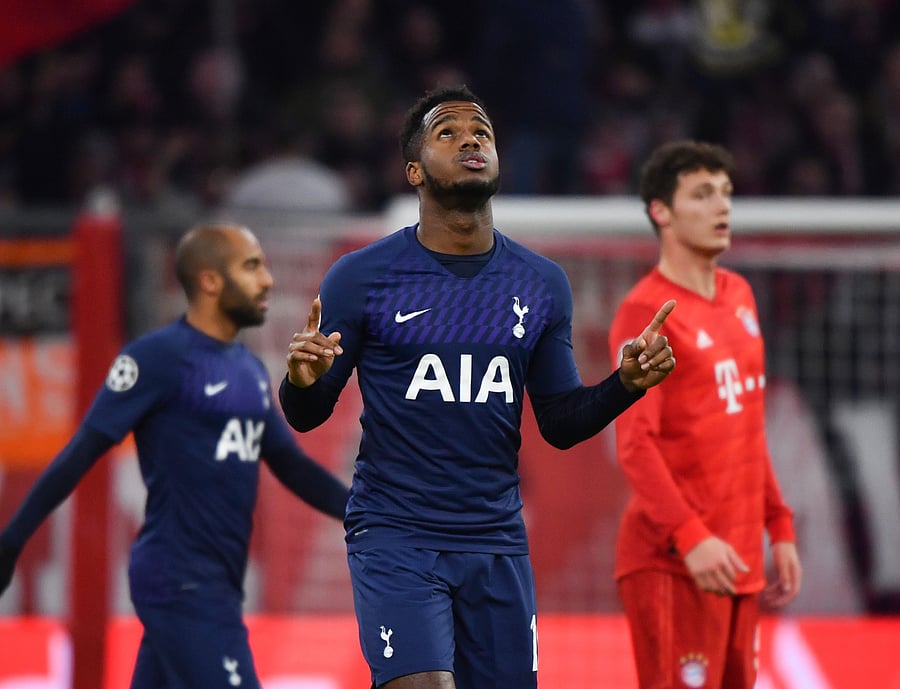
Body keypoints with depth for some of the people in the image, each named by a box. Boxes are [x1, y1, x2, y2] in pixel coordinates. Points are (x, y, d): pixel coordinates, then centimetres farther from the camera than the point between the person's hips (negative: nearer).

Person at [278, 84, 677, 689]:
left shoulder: (542, 286, 7)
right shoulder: (361, 277, -3)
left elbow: (561, 424, 13)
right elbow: (307, 416, 1)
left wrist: (626, 384, -5)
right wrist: (304, 380, -21)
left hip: (497, 546, 4)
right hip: (394, 540, -4)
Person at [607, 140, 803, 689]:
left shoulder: (739, 296, 16)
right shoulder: (645, 312, -10)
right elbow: (635, 443, -17)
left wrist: (779, 527, 19)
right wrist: (690, 537, -26)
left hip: (738, 560, 8)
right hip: (672, 562, -8)